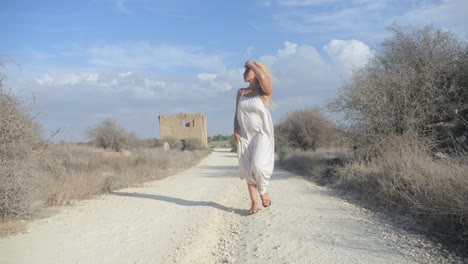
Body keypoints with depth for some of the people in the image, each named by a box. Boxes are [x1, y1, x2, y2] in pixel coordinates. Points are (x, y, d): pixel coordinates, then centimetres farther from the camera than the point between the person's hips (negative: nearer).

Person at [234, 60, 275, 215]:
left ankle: (263, 191, 6)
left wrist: (251, 64, -11)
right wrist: (235, 132, -4)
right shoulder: (241, 92, 10)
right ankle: (254, 204, 9)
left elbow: (263, 77, -28)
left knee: (257, 165, -22)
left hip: (262, 135, -4)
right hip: (244, 136, 5)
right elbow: (237, 114, 11)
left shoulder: (265, 91, -5)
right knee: (247, 170, 0)